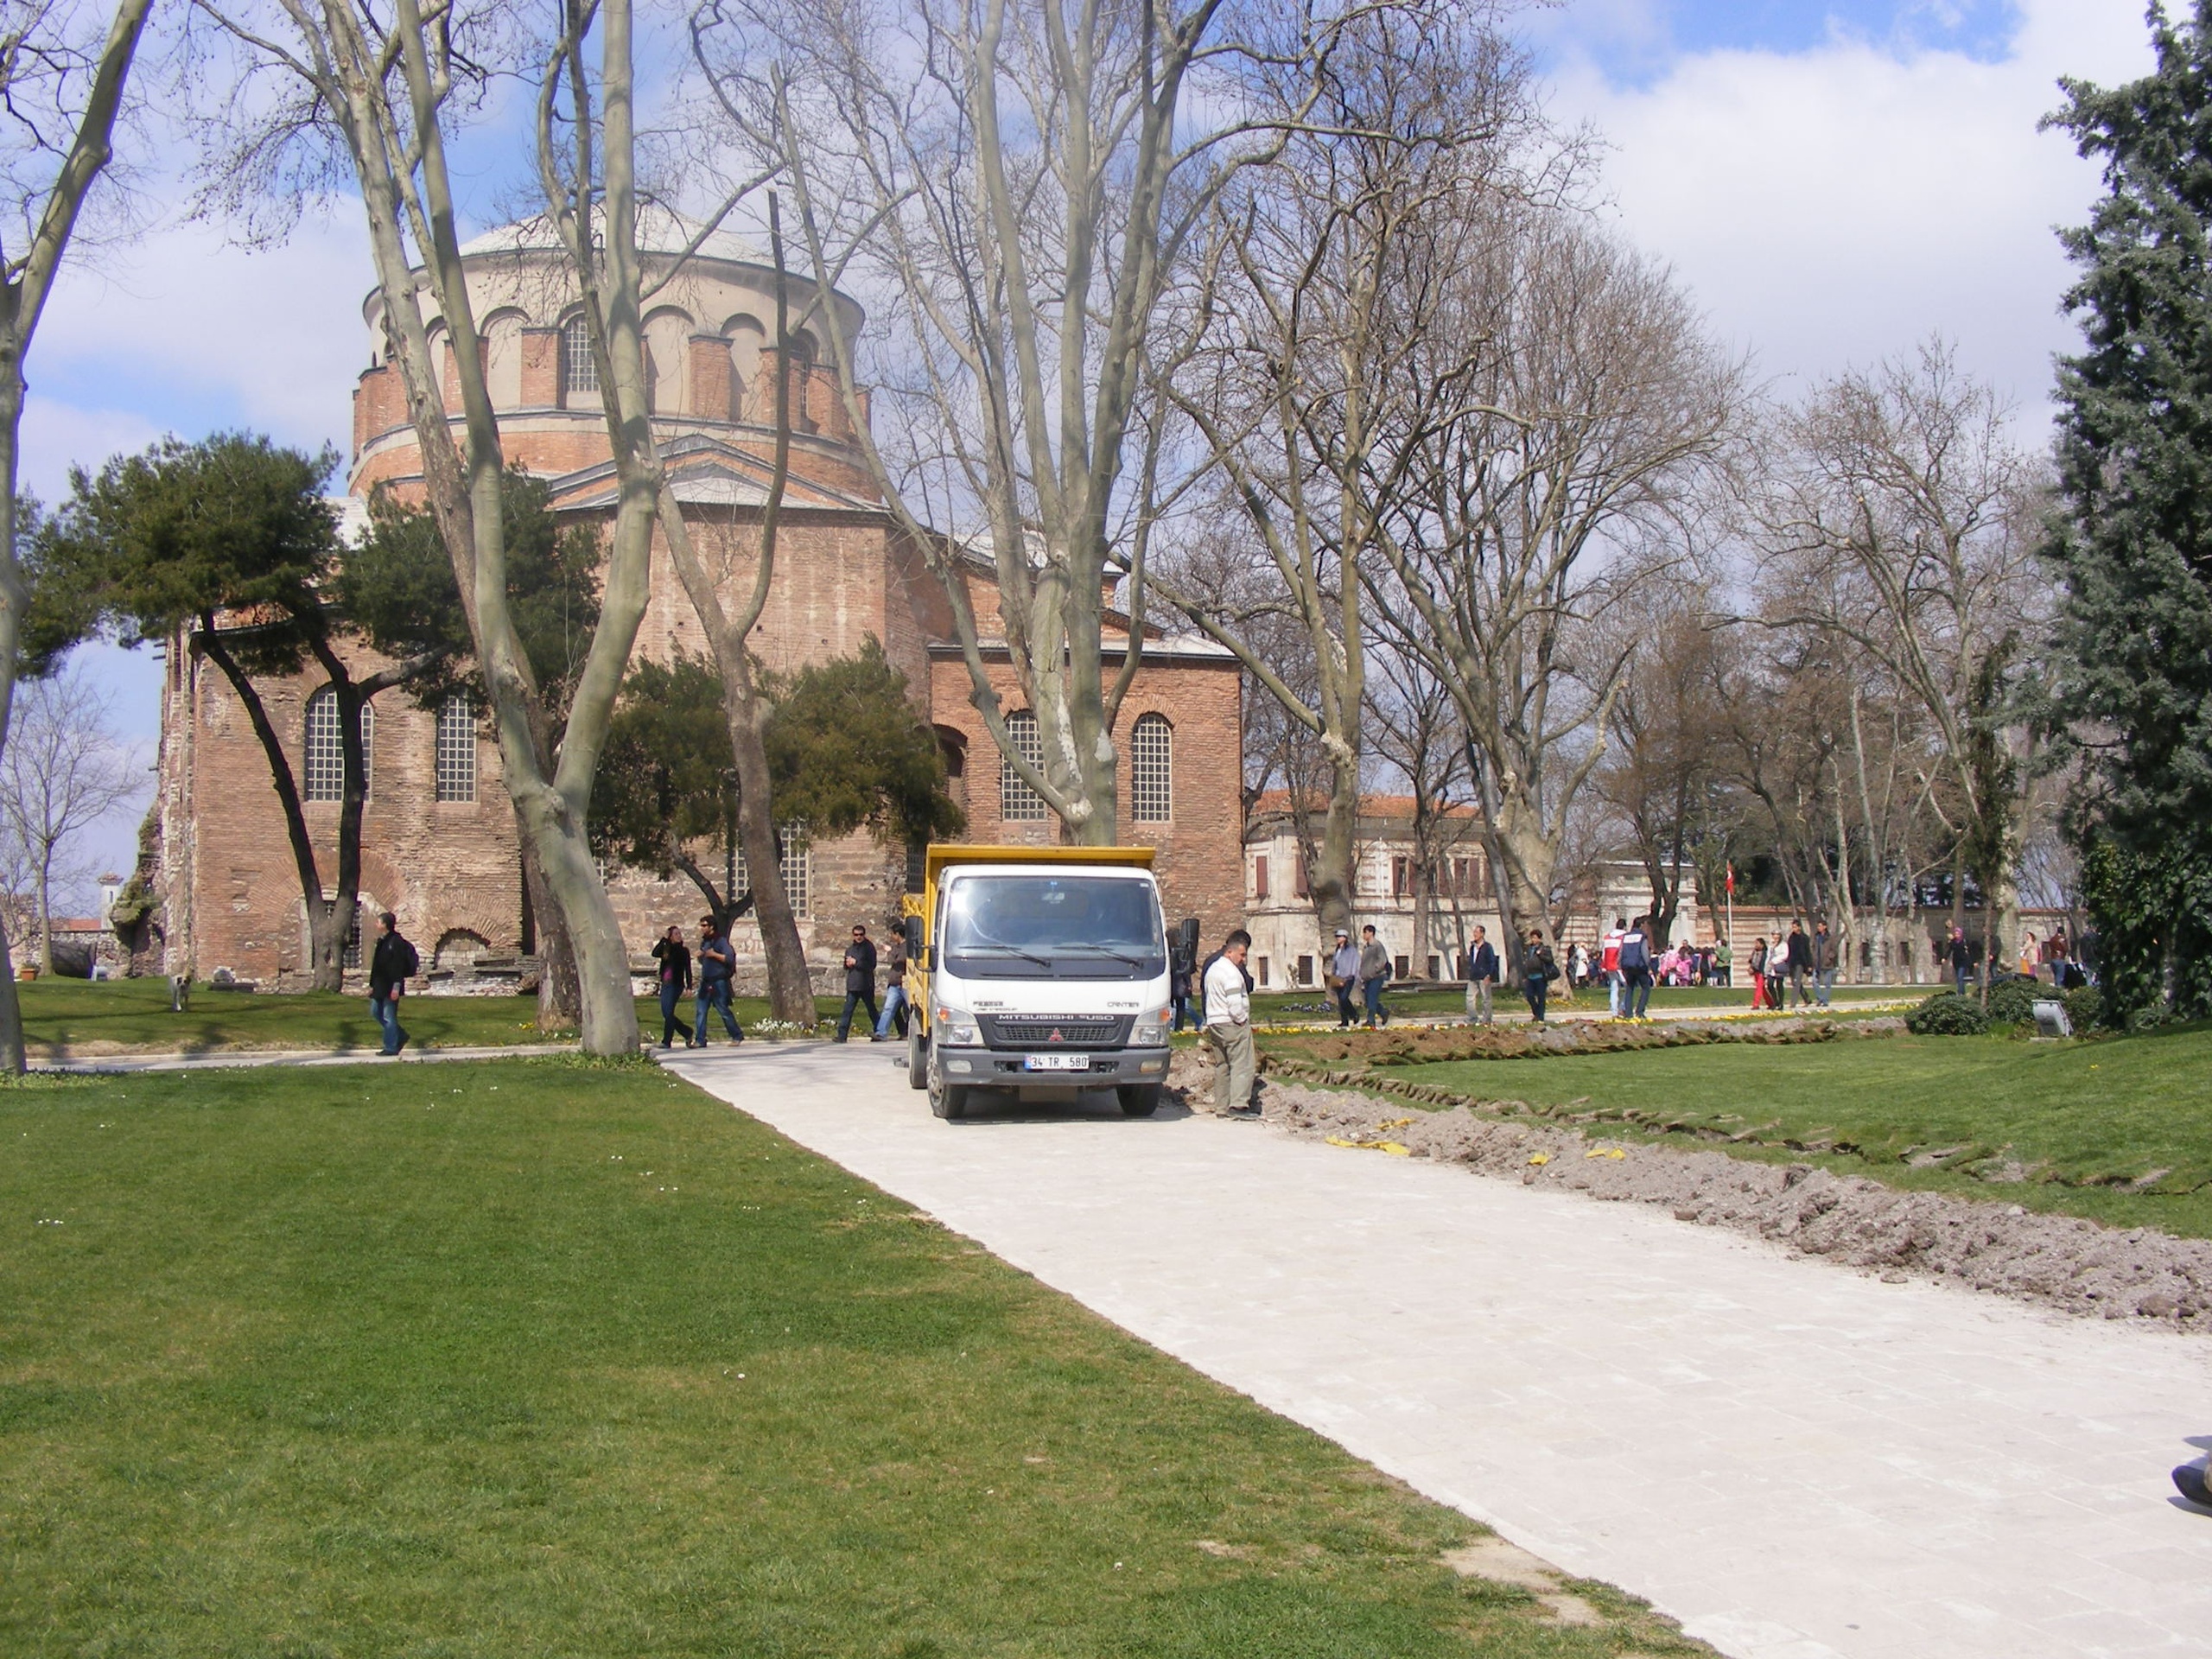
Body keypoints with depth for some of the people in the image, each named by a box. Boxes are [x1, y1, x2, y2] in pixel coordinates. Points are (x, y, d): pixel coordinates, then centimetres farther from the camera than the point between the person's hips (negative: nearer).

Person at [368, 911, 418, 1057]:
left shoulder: (396, 942, -15)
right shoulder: (382, 941, 13)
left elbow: (398, 966, -19)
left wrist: (396, 987, -23)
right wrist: (372, 985, 19)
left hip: (390, 986, -10)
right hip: (380, 985, 10)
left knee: (389, 1017, -4)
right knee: (375, 1011, 15)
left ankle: (391, 1047, 5)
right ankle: (401, 1036, 25)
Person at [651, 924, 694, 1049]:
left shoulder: (684, 950, -1)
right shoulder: (666, 949, 12)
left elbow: (688, 969, -4)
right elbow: (655, 953, -8)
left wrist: (689, 986, -12)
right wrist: (664, 939, -11)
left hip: (676, 984, -6)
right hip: (665, 984, 6)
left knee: (668, 1012, -10)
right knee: (666, 1013, 6)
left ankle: (666, 1041, -5)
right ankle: (687, 1032, 21)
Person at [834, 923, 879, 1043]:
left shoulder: (869, 947, -5)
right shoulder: (850, 949, 15)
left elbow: (871, 965, -14)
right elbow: (846, 965, 20)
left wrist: (855, 962, -14)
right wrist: (848, 964, -3)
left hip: (866, 985, -5)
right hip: (852, 985, 5)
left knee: (872, 1010, 6)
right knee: (847, 1011, -2)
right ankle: (842, 1035, -5)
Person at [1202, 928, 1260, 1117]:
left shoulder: (1212, 968, 18)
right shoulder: (1231, 972, -14)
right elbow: (1235, 1002, -23)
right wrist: (1242, 1020, -10)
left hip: (1213, 1023, 10)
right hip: (1231, 1024, -10)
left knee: (1223, 1066, 12)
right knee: (1241, 1064, -9)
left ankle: (1222, 1107, 12)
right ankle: (1238, 1105, -15)